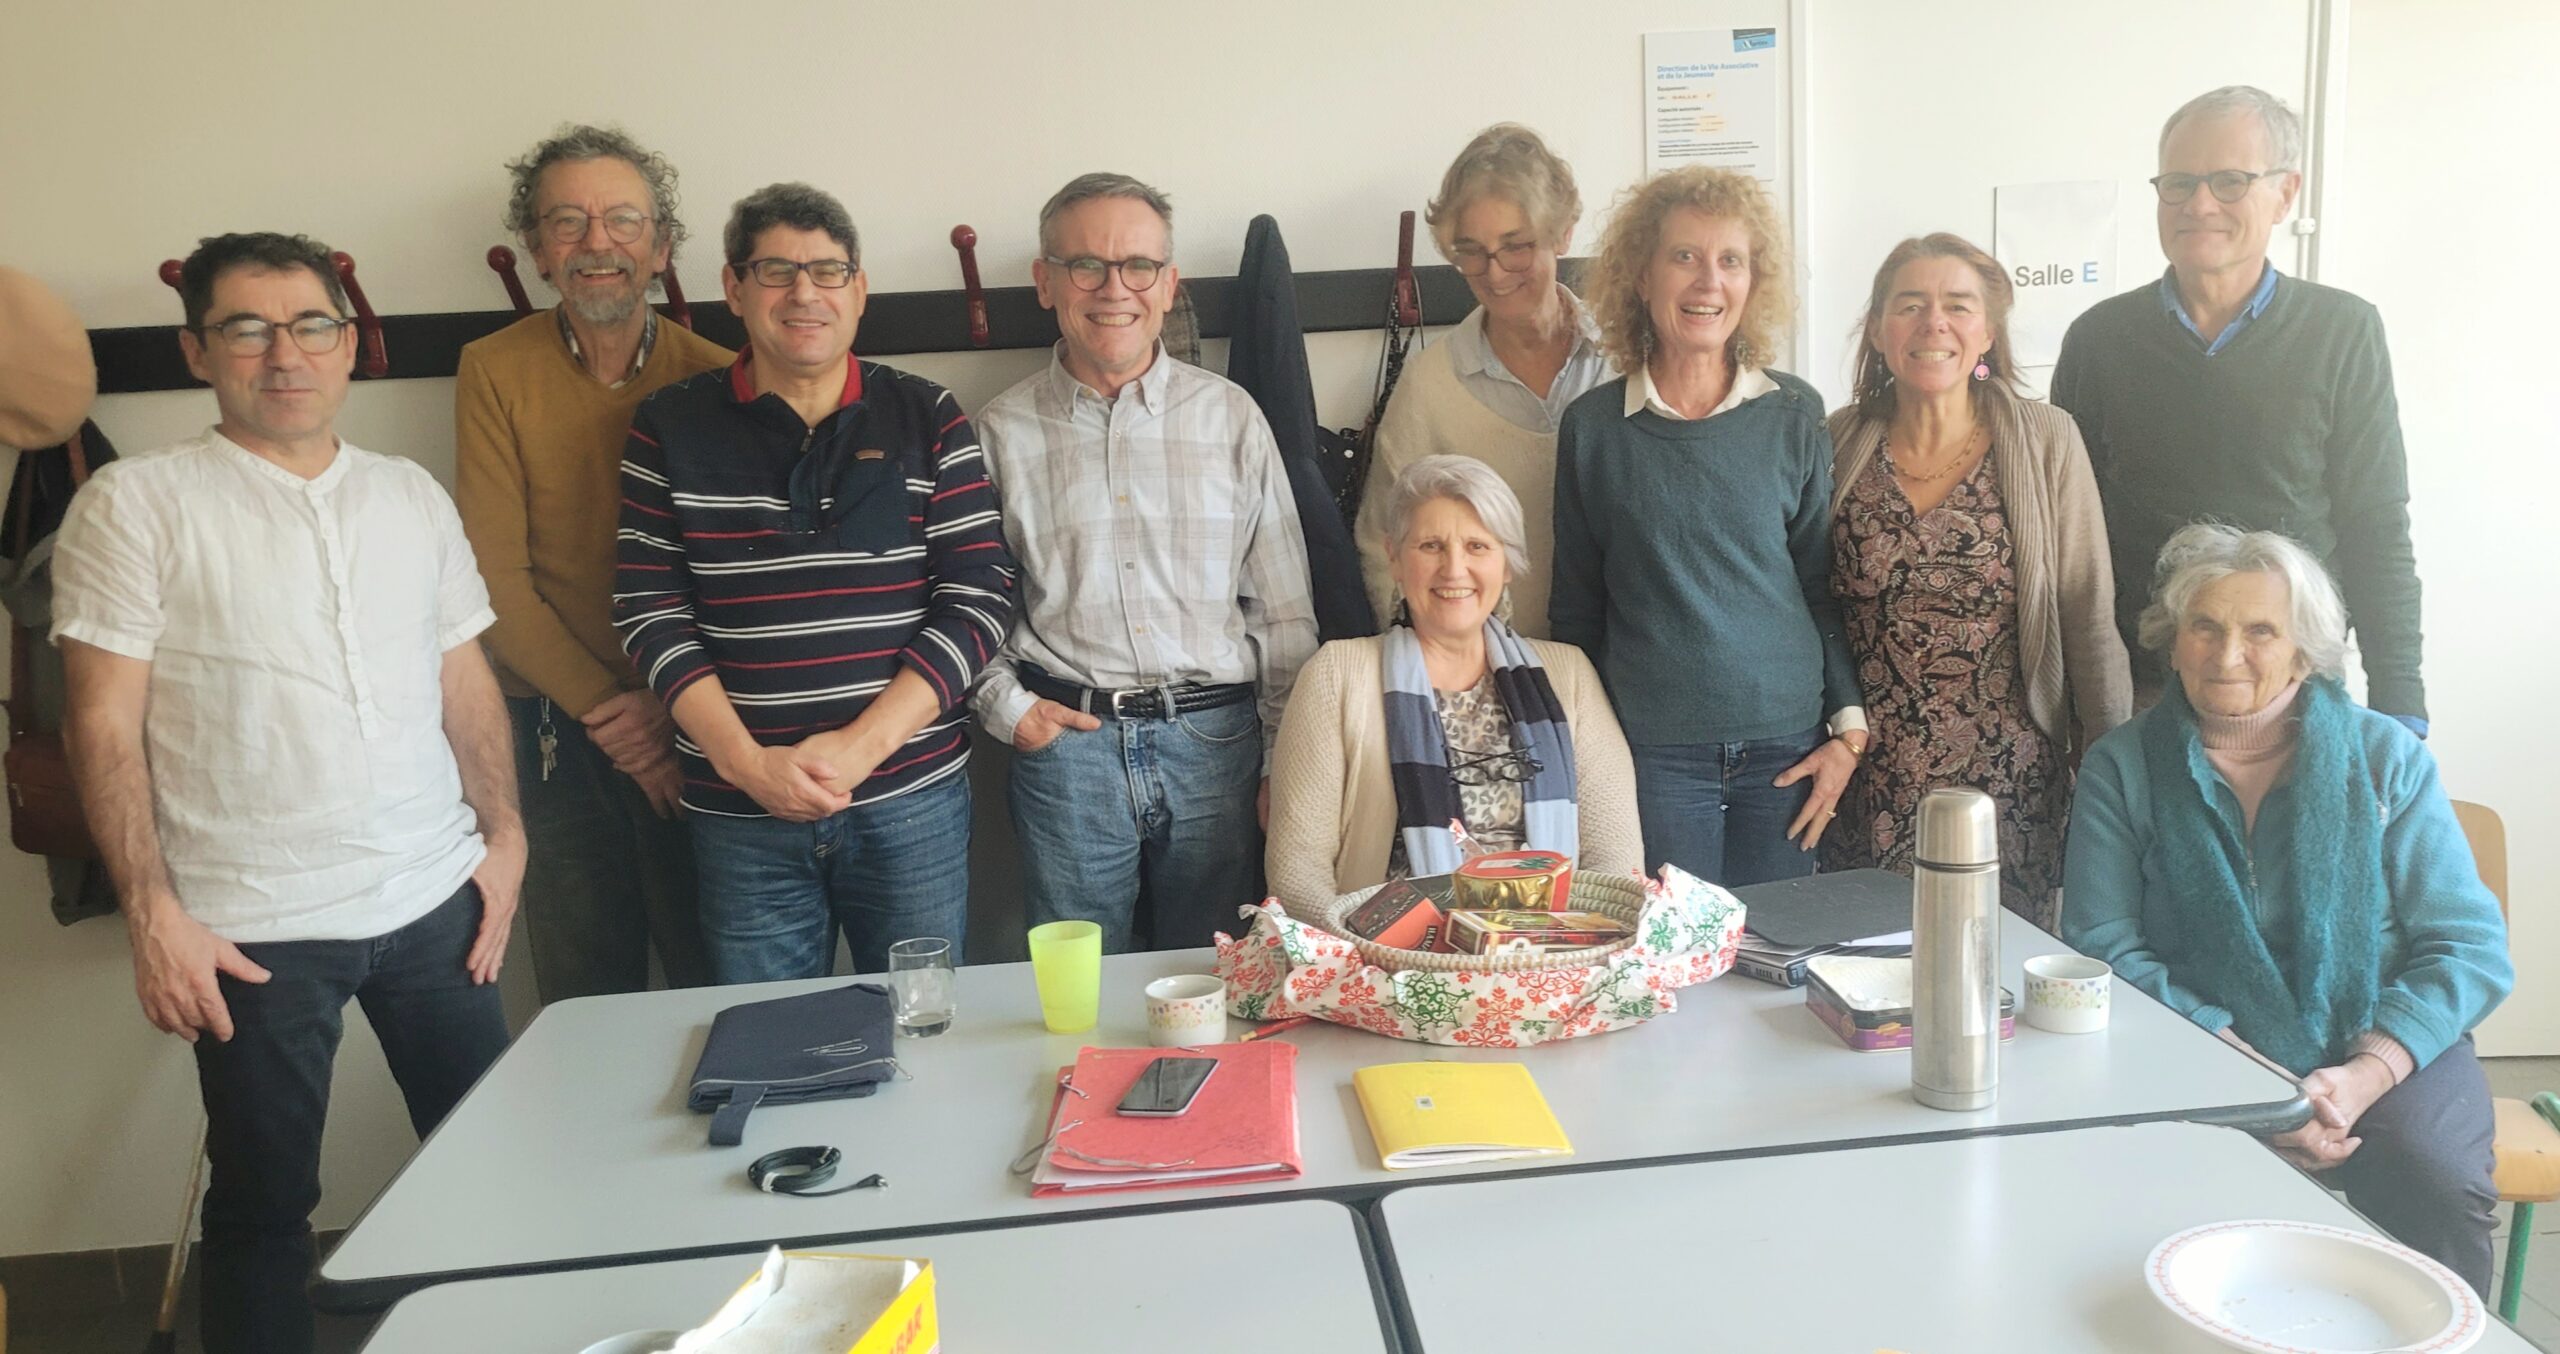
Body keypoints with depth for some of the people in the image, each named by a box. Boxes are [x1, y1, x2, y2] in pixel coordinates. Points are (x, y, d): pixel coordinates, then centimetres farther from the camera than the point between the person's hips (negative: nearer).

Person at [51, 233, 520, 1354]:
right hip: (256, 926, -4)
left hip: (437, 899, 4)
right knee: (263, 1206, 9)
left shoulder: (413, 495, 10)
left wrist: (503, 834, 6)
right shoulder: (136, 505, -4)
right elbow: (105, 726, -6)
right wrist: (152, 912, -11)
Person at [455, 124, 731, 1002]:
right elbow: (496, 578, -4)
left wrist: (672, 707, -14)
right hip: (556, 731, 0)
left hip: (695, 729, 0)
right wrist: (604, 708, -10)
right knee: (585, 1001, 12)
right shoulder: (495, 373, -1)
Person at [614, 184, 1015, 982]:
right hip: (740, 816, 1)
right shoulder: (670, 429, 3)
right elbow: (649, 611, 0)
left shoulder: (928, 420, 2)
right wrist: (744, 760, -12)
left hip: (913, 802, 0)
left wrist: (864, 745, -13)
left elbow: (980, 599, -4)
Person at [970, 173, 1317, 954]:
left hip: (1217, 741, 1)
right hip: (1065, 744, 0)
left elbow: (1285, 612, 6)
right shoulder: (1001, 433, 4)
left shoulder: (1231, 416, 6)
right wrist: (1007, 709, -3)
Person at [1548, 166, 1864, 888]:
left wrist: (1848, 728, 1)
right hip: (1653, 752, -1)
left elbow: (1824, 583, 7)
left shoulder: (1794, 415, 3)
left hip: (1787, 745, 1)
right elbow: (1577, 608, 6)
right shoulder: (1592, 426, 0)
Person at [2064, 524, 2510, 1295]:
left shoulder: (2388, 759, 6)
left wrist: (2363, 1075, -16)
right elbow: (2103, 945, -5)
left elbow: (2470, 946, 0)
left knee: (2436, 1181, -29)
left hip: (2382, 1051, 1)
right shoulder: (2120, 768, 4)